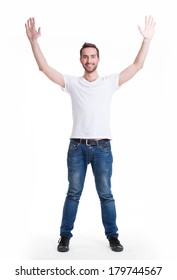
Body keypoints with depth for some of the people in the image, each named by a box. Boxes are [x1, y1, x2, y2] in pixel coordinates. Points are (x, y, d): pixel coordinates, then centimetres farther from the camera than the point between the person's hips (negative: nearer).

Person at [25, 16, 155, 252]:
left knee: (106, 194, 8)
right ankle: (65, 236, 20)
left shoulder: (110, 82, 6)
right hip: (77, 146, 0)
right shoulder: (72, 83, 5)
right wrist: (34, 41, -8)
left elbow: (137, 65, 1)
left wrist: (146, 40, -8)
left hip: (102, 147, 0)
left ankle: (112, 236, 21)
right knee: (73, 193, 8)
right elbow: (44, 67, 1)